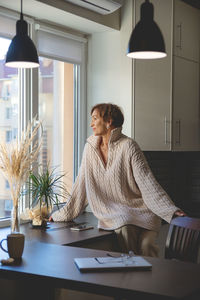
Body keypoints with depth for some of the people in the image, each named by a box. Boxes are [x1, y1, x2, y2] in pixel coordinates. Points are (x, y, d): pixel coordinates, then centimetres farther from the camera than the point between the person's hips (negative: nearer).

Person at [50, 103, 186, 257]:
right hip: (113, 215, 3)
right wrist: (62, 214, 13)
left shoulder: (128, 146, -9)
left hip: (141, 213, -2)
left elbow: (148, 182, -14)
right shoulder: (90, 148, 5)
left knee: (146, 245, -26)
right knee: (125, 230, -28)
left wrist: (172, 210, -24)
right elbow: (81, 186, 11)